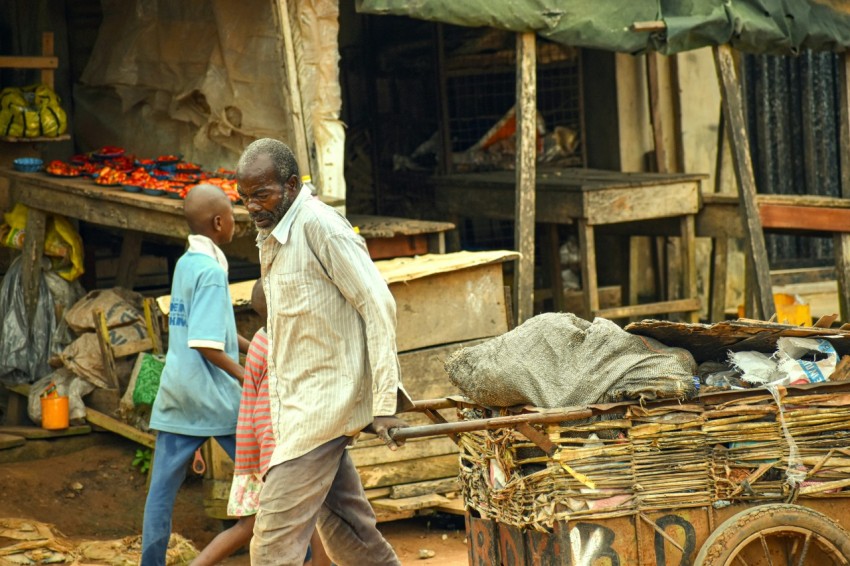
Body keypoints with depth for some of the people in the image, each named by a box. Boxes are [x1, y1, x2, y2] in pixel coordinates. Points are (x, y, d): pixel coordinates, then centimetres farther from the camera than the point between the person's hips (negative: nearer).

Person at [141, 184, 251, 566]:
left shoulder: (184, 264, 11)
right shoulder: (211, 272, -14)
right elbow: (207, 345, -20)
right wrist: (247, 377, -13)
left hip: (176, 393, 8)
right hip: (213, 395, -8)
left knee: (162, 487, 4)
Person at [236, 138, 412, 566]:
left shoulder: (319, 226, -14)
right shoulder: (270, 236, 13)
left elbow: (378, 306, -17)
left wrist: (383, 402, -20)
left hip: (325, 400, -9)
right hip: (298, 403, 9)